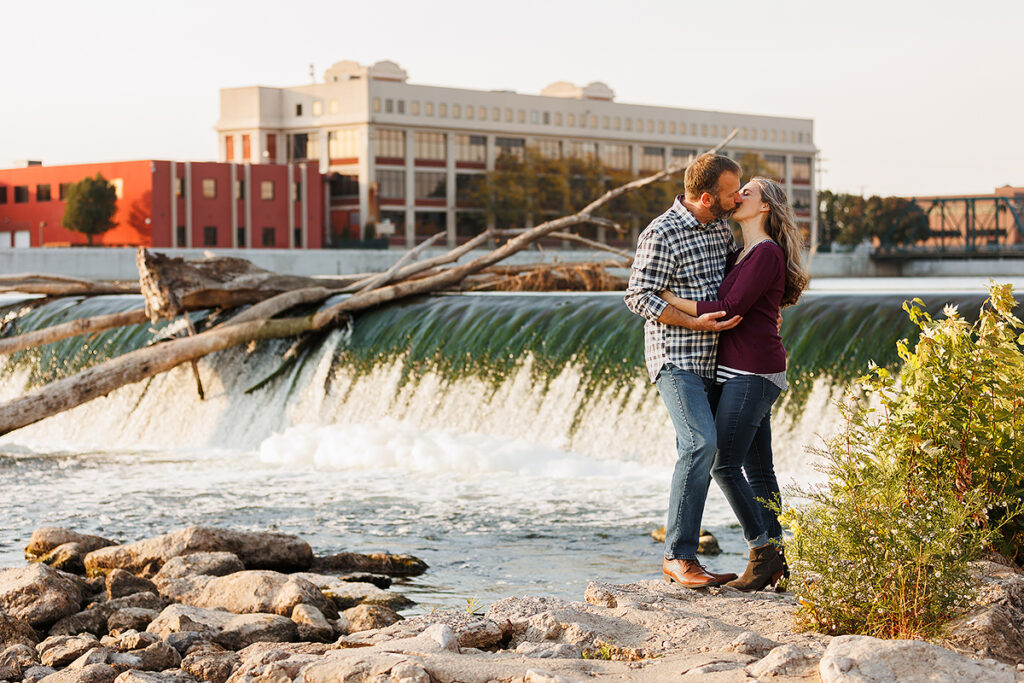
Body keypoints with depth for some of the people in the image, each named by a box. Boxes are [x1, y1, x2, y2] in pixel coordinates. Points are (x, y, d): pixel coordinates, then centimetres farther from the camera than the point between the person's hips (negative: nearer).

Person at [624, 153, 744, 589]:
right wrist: (694, 323, -19)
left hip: (710, 362, 8)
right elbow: (640, 297, -14)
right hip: (675, 360, -8)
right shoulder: (661, 234, -12)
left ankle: (679, 559, 10)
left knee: (697, 452, 6)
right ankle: (679, 555, -18)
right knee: (701, 443, -22)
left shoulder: (722, 227, 12)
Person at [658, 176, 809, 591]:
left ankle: (763, 550, -6)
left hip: (754, 372, -9)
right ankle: (774, 557, 10)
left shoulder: (767, 253, -12)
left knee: (725, 464, -11)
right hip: (737, 372, 9)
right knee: (758, 468, 8)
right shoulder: (740, 255, 17)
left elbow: (730, 309, -19)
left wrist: (668, 300, -15)